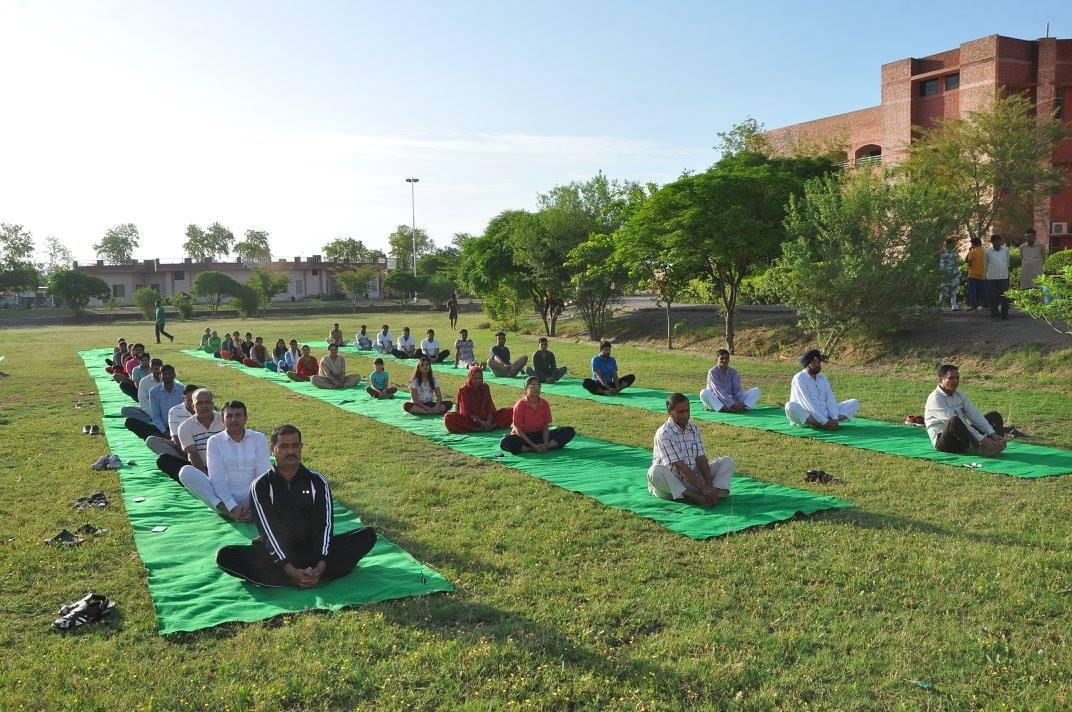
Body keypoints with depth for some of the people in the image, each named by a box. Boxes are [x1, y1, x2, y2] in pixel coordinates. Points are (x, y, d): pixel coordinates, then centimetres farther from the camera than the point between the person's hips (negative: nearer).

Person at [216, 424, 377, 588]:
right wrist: (290, 569, -26)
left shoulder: (317, 481, 2)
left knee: (368, 535, -19)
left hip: (313, 549, 1)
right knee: (224, 556, -28)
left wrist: (321, 566, -24)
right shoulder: (260, 486, -3)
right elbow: (268, 531, -12)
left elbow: (325, 524, -7)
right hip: (276, 554, -1)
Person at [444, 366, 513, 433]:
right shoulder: (464, 390, -1)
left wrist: (489, 418, -15)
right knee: (448, 417, -33)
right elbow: (466, 410, -8)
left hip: (485, 417, 3)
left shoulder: (485, 388, 10)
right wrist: (478, 421, -21)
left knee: (509, 412, -14)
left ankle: (493, 425, -41)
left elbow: (489, 404, 6)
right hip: (470, 418, -3)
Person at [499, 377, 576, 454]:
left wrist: (545, 445, -19)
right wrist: (533, 446, -22)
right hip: (523, 437, -4)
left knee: (570, 431, -11)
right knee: (504, 443, -38)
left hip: (539, 435, 4)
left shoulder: (545, 404, -3)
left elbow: (545, 428, -1)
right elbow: (518, 430, -14)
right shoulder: (520, 405, -14)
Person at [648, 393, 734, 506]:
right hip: (672, 482, -6)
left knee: (727, 461, -3)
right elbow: (679, 466, -20)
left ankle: (717, 492, -30)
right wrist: (702, 487, -23)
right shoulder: (663, 433, -16)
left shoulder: (694, 429, 6)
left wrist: (710, 485, -16)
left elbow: (701, 459, -1)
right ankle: (696, 497, -42)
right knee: (655, 471, -38)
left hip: (695, 476, 6)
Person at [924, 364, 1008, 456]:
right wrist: (982, 439, -30)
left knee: (994, 415, 5)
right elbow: (954, 422, -25)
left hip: (963, 438, 9)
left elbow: (974, 415, 1)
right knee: (954, 421, -39)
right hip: (944, 442, -9)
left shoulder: (959, 394, 12)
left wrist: (993, 434, -14)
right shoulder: (935, 399, -15)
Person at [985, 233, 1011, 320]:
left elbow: (1007, 262, 21)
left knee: (1005, 297, 1)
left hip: (1004, 277, 2)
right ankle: (994, 315, 8)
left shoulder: (1006, 250, 8)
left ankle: (1004, 314, 9)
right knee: (993, 297, 0)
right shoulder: (988, 251, 2)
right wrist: (987, 273, 17)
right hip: (991, 277, -2)